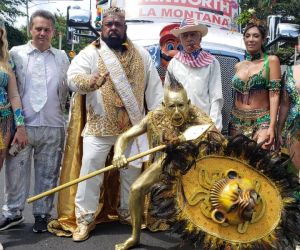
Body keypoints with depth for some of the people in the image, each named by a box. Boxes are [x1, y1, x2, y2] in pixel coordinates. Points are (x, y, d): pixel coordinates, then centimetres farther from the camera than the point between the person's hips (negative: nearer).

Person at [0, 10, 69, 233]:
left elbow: (68, 89, 15)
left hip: (53, 126, 1)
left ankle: (42, 213, 23)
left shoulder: (62, 57, 11)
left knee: (47, 173, 9)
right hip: (22, 124, -1)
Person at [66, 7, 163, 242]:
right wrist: (88, 81, -40)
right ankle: (85, 217, 12)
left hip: (132, 126, 3)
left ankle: (128, 211, 32)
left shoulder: (141, 55, 9)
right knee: (90, 168, -4)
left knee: (132, 170, 13)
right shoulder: (90, 53, -1)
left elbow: (154, 88, 9)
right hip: (99, 126, -3)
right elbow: (73, 77, -18)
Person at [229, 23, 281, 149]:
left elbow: (274, 95, -7)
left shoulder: (271, 60, -1)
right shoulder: (239, 66, 12)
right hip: (237, 122, 4)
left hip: (261, 122, -4)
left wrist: (272, 126, -16)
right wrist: (231, 123, 13)